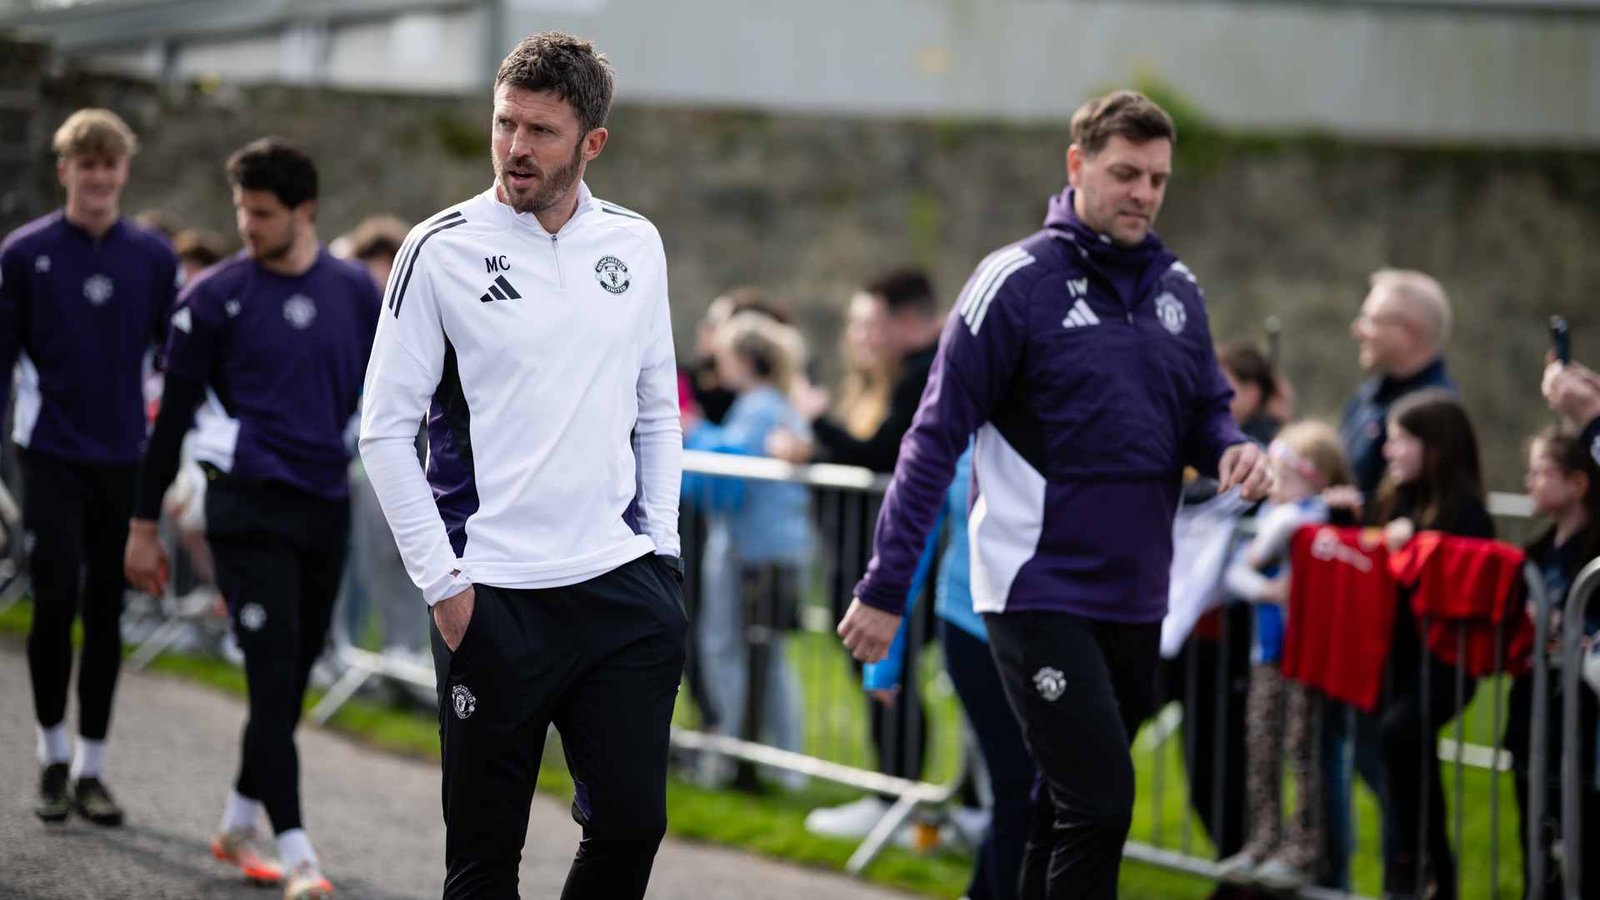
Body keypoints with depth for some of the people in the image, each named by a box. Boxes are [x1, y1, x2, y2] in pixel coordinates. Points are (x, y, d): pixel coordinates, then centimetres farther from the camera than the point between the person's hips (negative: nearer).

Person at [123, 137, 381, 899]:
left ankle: (238, 825, 27)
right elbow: (173, 415, 2)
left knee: (292, 679, 10)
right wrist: (144, 526, 2)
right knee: (274, 675, -11)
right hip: (248, 507, -4)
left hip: (326, 509, 4)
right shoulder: (217, 296, -3)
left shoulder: (356, 293, 6)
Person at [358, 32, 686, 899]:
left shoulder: (635, 245, 8)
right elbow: (385, 429, -3)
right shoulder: (443, 250, -4)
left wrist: (659, 549, 7)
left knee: (631, 826, 0)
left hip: (622, 588, 3)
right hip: (493, 598, -3)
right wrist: (443, 582, -7)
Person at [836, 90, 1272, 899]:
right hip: (1038, 592, -6)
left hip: (1134, 596, 6)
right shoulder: (1018, 281, -8)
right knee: (1100, 800, -15)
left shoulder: (1177, 288, 9)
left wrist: (1232, 452, -6)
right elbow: (936, 438, -8)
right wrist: (885, 587, -11)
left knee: (1071, 807, 14)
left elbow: (1204, 410, 20)